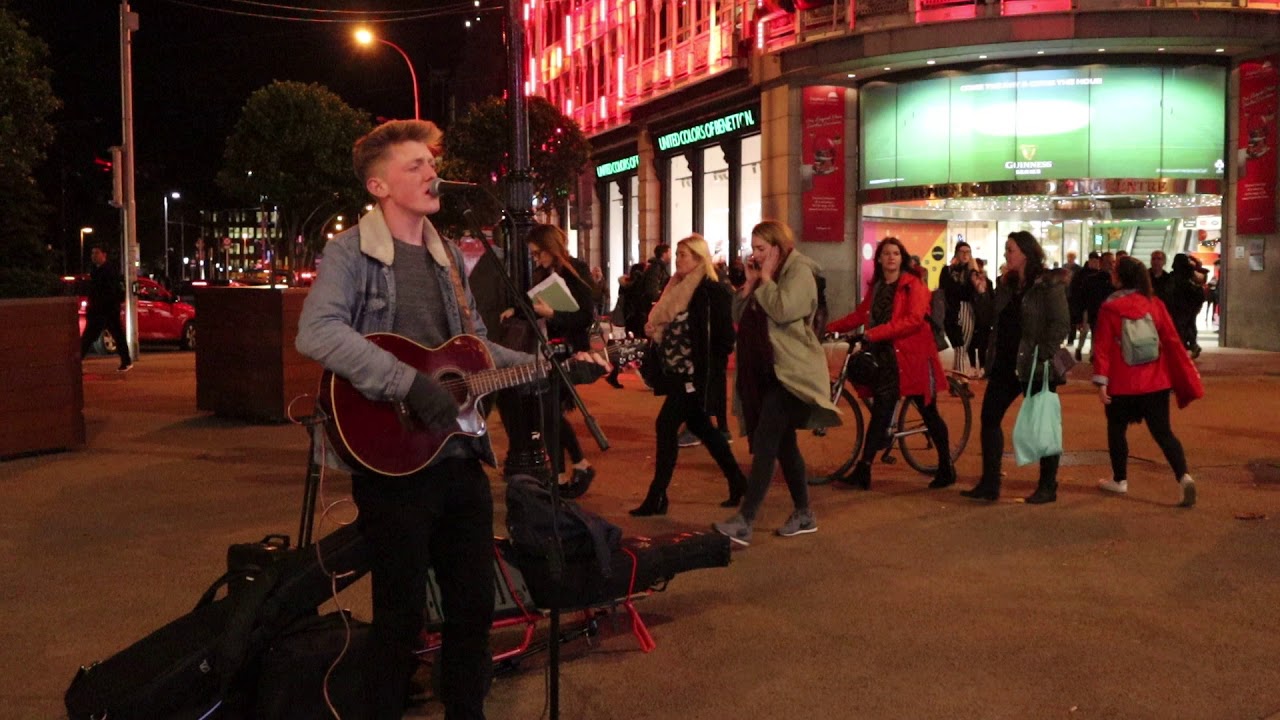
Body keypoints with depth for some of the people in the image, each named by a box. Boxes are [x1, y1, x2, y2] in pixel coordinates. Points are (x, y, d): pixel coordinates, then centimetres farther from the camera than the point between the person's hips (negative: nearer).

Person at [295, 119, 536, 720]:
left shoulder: (447, 257, 13)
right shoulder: (351, 253, -8)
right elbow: (316, 333, -26)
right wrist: (409, 384, -31)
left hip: (460, 458, 7)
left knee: (475, 603, 14)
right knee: (401, 614, 5)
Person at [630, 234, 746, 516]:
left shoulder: (712, 292, -14)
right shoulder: (677, 289, 12)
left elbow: (724, 338, -16)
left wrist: (708, 369, -18)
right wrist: (655, 331, 1)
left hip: (696, 376, -9)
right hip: (679, 373, 9)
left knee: (665, 426, -10)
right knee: (700, 427, 16)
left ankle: (657, 497, -3)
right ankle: (737, 481, 30)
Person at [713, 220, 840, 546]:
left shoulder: (799, 271, -9)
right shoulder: (763, 275, 17)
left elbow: (783, 311, -25)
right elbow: (738, 317, 11)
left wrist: (766, 280, -13)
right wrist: (749, 283, 0)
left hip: (790, 373, -9)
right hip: (764, 372, 9)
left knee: (764, 443, -16)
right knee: (783, 444, 12)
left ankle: (744, 522, -20)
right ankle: (804, 514, 23)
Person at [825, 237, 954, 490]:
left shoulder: (913, 284, -7)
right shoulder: (876, 287, 13)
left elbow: (914, 319, -20)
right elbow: (860, 315, 13)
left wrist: (875, 334, -28)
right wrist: (829, 328, 3)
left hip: (913, 356, -5)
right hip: (886, 358, 5)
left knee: (929, 413, 5)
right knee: (880, 414, 2)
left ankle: (947, 468, 18)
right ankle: (862, 471, 1)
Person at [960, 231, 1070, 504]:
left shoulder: (1049, 286, -9)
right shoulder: (1007, 285, 11)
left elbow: (1060, 324, -15)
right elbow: (993, 320, 13)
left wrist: (1041, 355, -20)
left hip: (1036, 368, -7)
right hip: (1005, 365, 7)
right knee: (989, 419, 5)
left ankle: (1048, 487, 16)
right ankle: (989, 484, 12)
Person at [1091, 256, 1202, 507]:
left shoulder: (1110, 308, -9)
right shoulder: (1155, 304, 1)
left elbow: (1103, 347, -11)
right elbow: (1172, 341, 1)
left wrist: (1101, 381, -9)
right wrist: (1187, 377, 6)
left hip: (1122, 384, -3)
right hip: (1155, 382, 3)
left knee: (1117, 430, 16)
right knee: (1162, 431, 5)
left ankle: (1119, 480, 25)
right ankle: (1183, 477, -14)